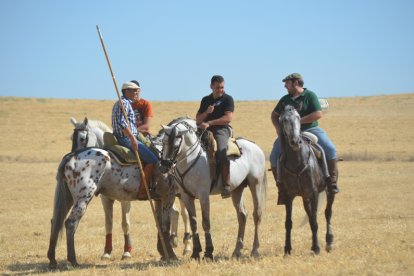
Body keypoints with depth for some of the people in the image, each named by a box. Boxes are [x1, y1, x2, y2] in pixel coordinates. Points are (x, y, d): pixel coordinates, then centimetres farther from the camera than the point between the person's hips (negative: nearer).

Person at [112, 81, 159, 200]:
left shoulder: (120, 103, 19)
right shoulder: (124, 103, -13)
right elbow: (122, 123, -24)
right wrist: (133, 139, -24)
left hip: (121, 138, 11)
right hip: (126, 138, -11)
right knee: (152, 160, -14)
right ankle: (143, 192, -17)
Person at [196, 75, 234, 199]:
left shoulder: (228, 99, 4)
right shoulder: (206, 100, 19)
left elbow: (228, 118, -9)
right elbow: (198, 119, 19)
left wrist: (209, 123, -15)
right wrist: (206, 113, -2)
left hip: (222, 129, -6)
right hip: (205, 131, 6)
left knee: (222, 152, -31)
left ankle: (226, 185, -32)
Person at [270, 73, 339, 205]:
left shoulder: (310, 95, -2)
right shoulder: (285, 100, 12)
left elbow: (318, 114, -13)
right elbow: (274, 115, 24)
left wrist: (299, 121, -17)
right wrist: (278, 127, 4)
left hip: (310, 129, -4)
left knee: (330, 149, -26)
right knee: (274, 156, -13)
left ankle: (332, 182, -14)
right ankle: (282, 189, -2)